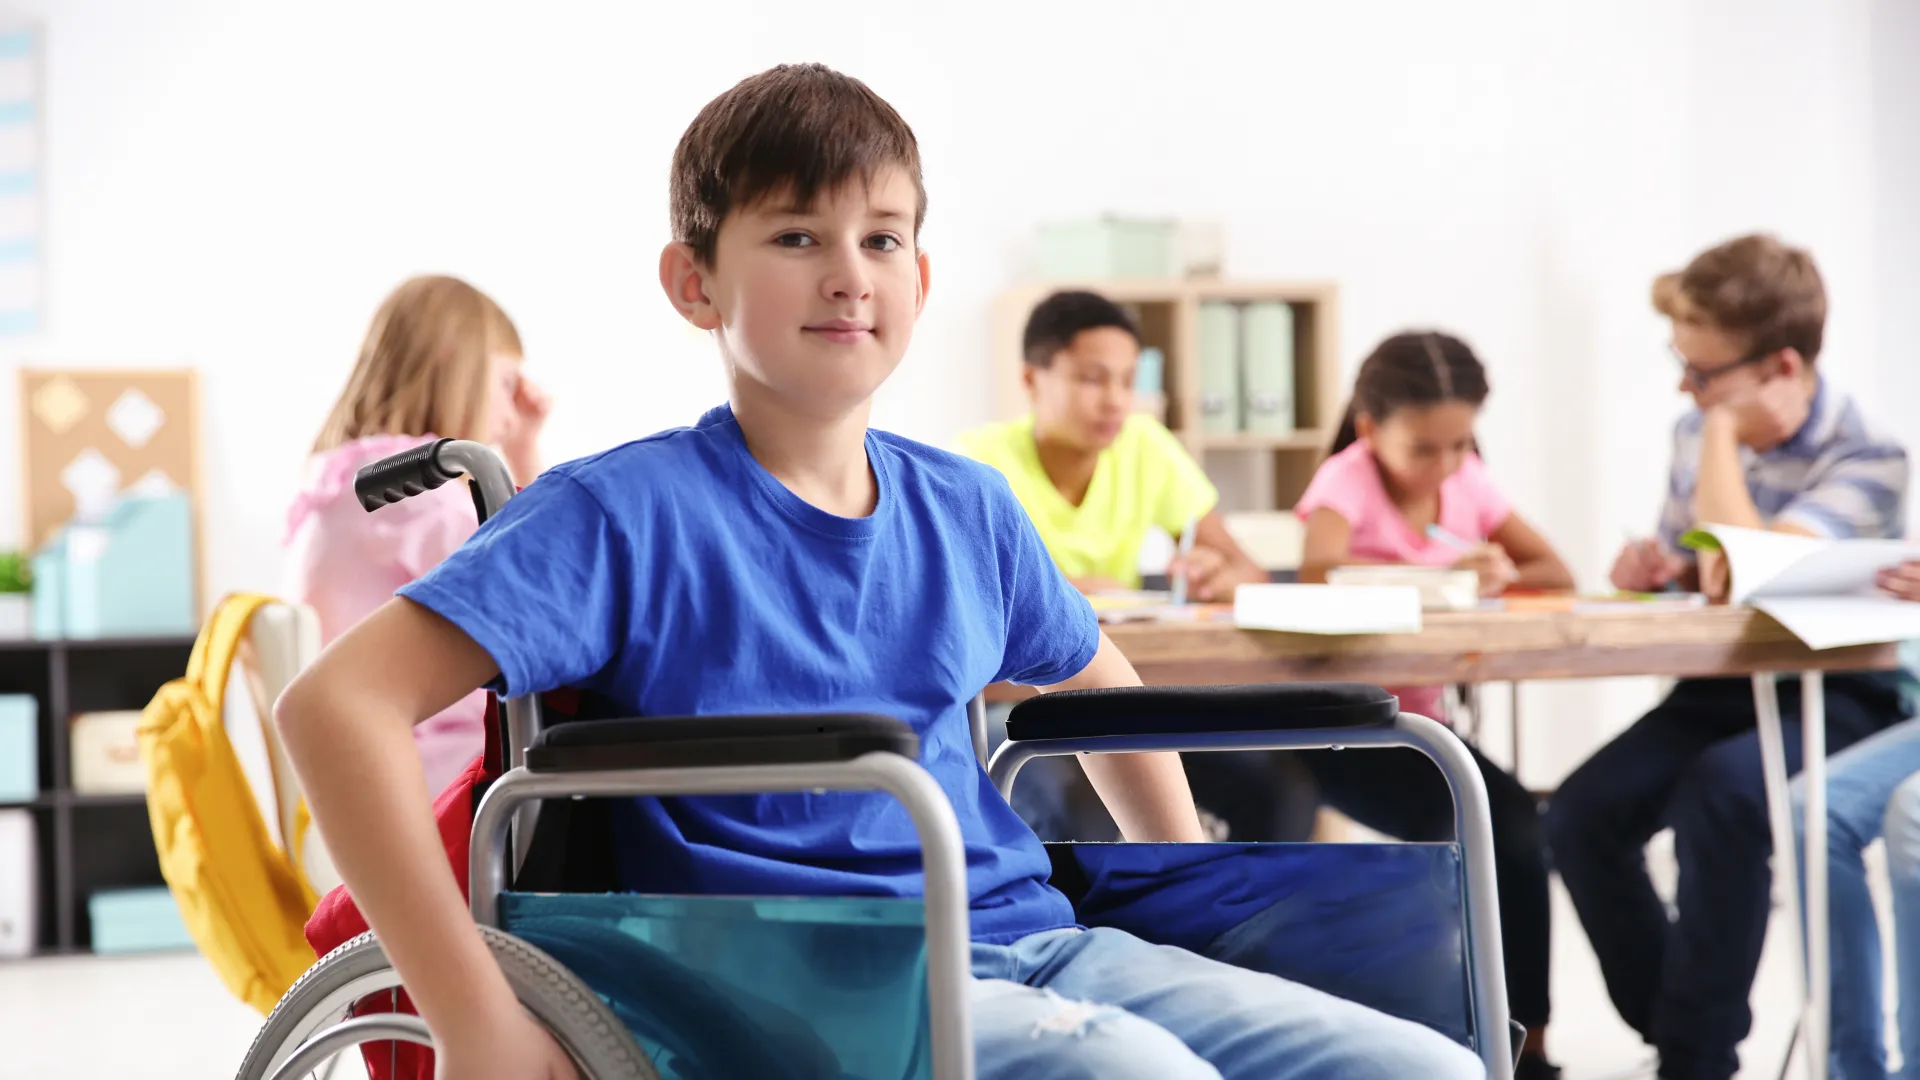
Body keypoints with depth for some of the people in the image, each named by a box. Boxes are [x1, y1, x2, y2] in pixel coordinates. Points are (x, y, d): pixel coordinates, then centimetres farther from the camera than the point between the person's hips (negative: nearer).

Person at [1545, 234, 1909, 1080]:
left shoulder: (1864, 458, -15)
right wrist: (1653, 569, -5)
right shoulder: (1696, 435, 4)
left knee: (1722, 790, -35)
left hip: (1837, 699, -6)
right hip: (1722, 685, 6)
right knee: (1581, 814, -16)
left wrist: (1723, 432, -19)